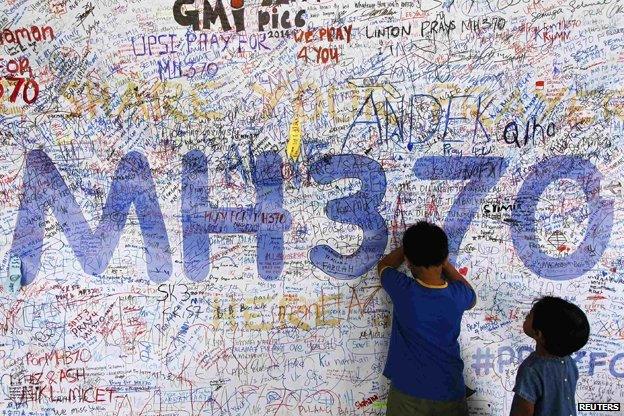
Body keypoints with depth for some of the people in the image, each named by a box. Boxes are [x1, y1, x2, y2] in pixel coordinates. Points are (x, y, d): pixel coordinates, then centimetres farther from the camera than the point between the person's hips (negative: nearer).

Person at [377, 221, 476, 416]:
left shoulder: (403, 290, -19)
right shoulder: (457, 295, -15)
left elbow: (384, 265, 5)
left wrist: (411, 245, 15)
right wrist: (441, 259, 14)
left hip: (408, 394, -1)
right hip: (449, 393, 2)